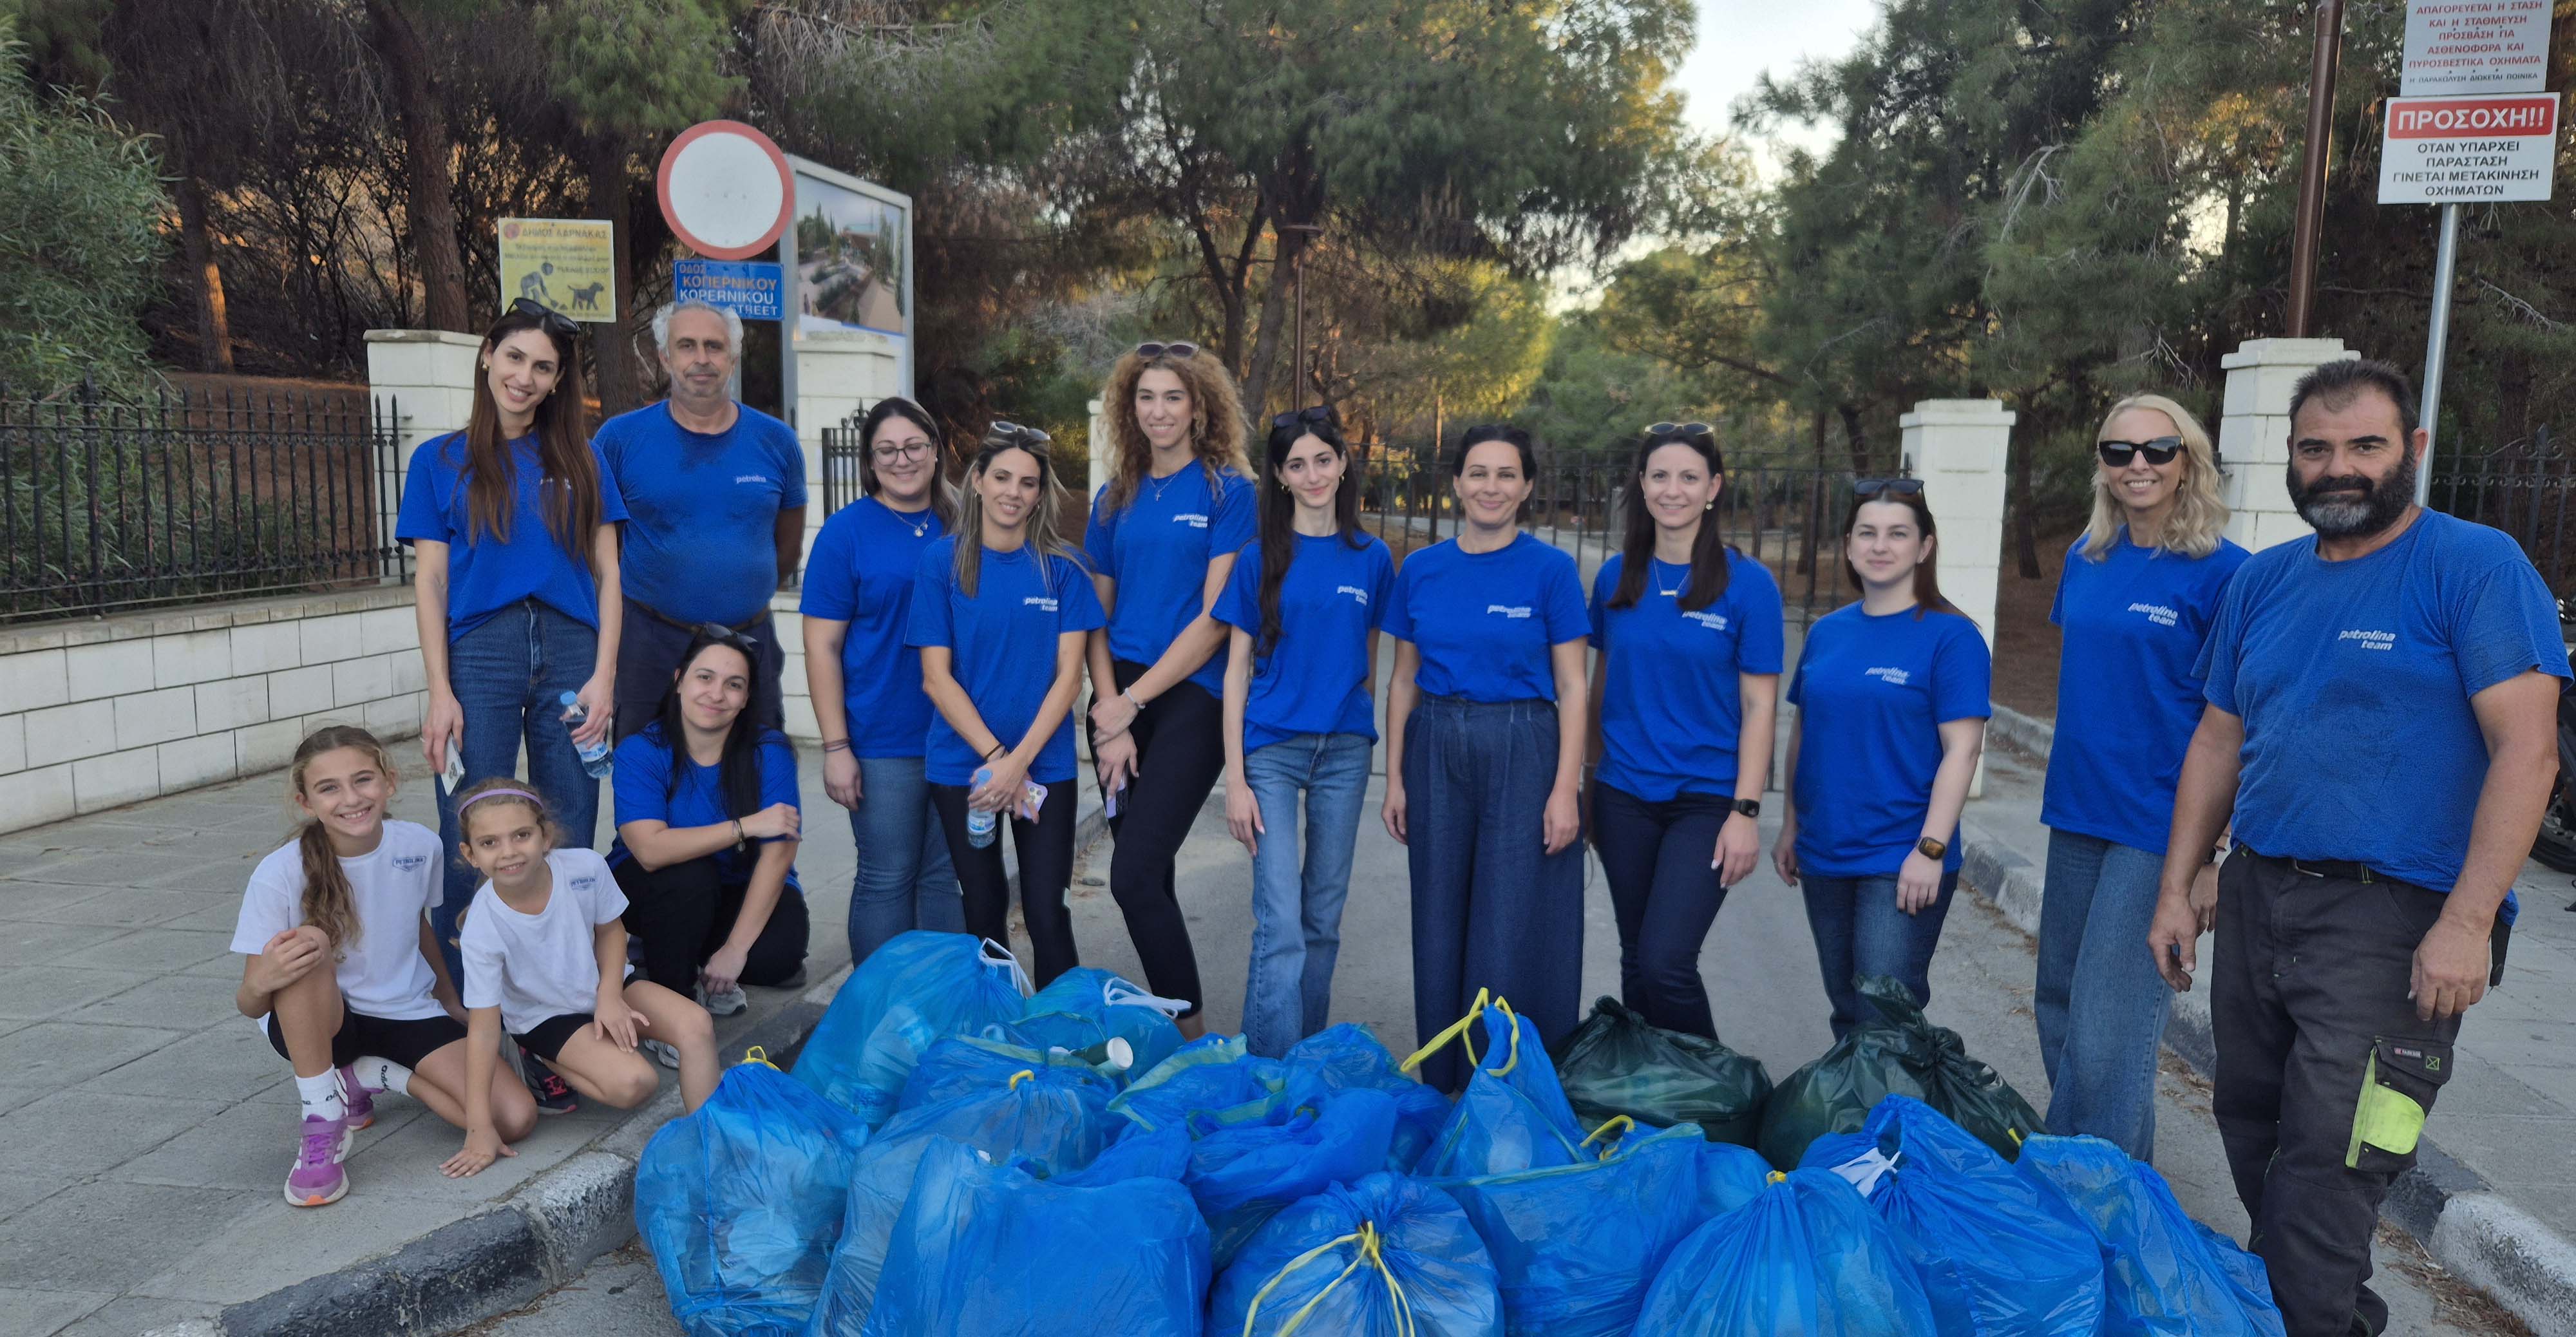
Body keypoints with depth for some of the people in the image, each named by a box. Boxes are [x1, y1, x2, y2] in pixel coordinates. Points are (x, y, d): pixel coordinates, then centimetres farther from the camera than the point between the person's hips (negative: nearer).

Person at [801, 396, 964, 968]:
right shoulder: (847, 531, -4)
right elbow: (821, 645, -6)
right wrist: (835, 747, -12)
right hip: (884, 742, -4)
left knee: (947, 874, 11)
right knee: (887, 878, 3)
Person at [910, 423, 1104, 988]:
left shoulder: (1062, 567, -1)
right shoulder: (942, 562, -2)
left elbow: (1068, 675, -4)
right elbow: (936, 676, -5)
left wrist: (1019, 760, -14)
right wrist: (995, 756, -13)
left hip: (1045, 764, 0)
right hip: (962, 765, 0)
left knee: (1047, 914, -3)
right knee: (984, 909, 11)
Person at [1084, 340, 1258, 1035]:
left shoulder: (1228, 490, -2)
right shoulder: (1116, 498, 12)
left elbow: (1215, 618, -9)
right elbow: (1097, 615, 10)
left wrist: (1130, 703, -10)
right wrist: (1109, 718, -4)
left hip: (1191, 696, -5)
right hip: (1121, 700, 5)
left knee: (1135, 876, -14)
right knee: (1149, 873, 11)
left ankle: (1191, 1029, -1)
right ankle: (1169, 1008, 26)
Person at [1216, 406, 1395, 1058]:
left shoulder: (1371, 558, 6)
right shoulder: (1260, 559, 0)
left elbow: (1370, 661, 13)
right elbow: (1237, 670, 0)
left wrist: (1366, 737, 11)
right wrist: (1235, 779, -6)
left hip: (1344, 748, 2)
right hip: (1271, 747, -2)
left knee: (1324, 919, 10)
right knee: (1280, 924, -9)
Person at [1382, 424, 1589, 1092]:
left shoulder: (1551, 570, -3)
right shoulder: (1421, 570, 6)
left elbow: (1571, 686, -4)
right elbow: (1404, 679, 10)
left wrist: (1565, 788, -11)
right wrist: (1395, 779, 6)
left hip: (1523, 751, -3)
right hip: (1437, 750, 3)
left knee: (1512, 931, -1)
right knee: (1440, 925, 10)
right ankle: (1442, 1085, 24)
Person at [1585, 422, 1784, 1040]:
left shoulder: (1747, 583, -6)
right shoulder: (1616, 576, 5)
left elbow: (1759, 705, -6)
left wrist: (1746, 812, -11)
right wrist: (1592, 786, 11)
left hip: (1705, 799, -4)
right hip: (1624, 797, 4)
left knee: (1665, 963, -12)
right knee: (1636, 960, 11)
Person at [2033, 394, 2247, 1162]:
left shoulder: (2222, 572, -9)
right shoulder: (2085, 560, 8)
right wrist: (2070, 780, 16)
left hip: (2159, 822, -7)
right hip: (2077, 811, 7)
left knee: (2107, 1025, -6)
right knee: (2059, 1003, 14)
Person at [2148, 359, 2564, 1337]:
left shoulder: (2474, 566, -7)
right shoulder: (2261, 583, 11)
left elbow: (2527, 749, -14)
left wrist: (2468, 922, -20)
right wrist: (2176, 891, 10)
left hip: (2391, 919, -6)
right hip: (2258, 896, 6)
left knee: (2323, 1176, -7)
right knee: (2252, 1136, 16)